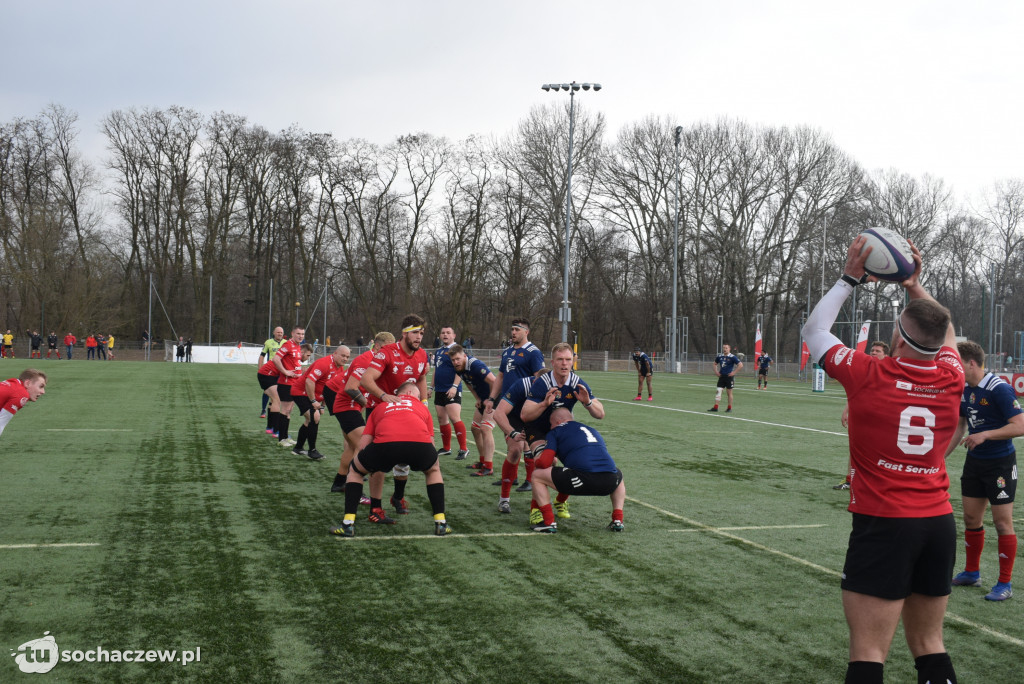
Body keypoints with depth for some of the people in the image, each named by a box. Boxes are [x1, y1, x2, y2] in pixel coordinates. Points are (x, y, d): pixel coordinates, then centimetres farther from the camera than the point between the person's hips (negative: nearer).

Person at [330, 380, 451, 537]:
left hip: (385, 443, 0)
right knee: (434, 470, 36)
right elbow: (431, 442, 32)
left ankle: (348, 524, 21)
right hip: (420, 444, 0)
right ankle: (441, 523, 30)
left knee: (355, 471, 30)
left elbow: (362, 445, 25)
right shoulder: (422, 407, 35)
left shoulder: (381, 407, 35)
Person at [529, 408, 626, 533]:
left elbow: (544, 462, 6)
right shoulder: (592, 430, 34)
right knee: (619, 476, 43)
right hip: (609, 483, 5)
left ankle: (549, 522, 6)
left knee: (537, 476, 13)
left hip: (583, 479, -5)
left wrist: (537, 461, 32)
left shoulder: (556, 431, 17)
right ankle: (617, 521, 27)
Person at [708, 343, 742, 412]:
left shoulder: (732, 357, -9)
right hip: (721, 376, 5)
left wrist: (734, 372, -14)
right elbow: (715, 364, 24)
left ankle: (729, 408, 12)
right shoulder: (720, 356, 6)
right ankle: (715, 407, 2)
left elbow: (740, 365, -12)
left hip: (729, 376, -5)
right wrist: (716, 371, 10)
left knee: (729, 392, 3)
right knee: (718, 391, 0)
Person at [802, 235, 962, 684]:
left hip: (883, 525, -5)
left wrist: (849, 279, 11)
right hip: (939, 524, 5)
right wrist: (916, 286, 23)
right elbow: (945, 331, 25)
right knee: (930, 647, 15)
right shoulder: (951, 380, 0)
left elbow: (814, 330, 6)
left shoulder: (868, 376, -12)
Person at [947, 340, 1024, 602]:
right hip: (974, 462, 7)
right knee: (971, 518, 13)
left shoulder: (999, 389, -19)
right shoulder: (963, 390, 4)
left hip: (1000, 464, -7)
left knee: (1003, 522, -1)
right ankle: (972, 573, 28)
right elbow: (959, 427, 16)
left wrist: (985, 435, -27)